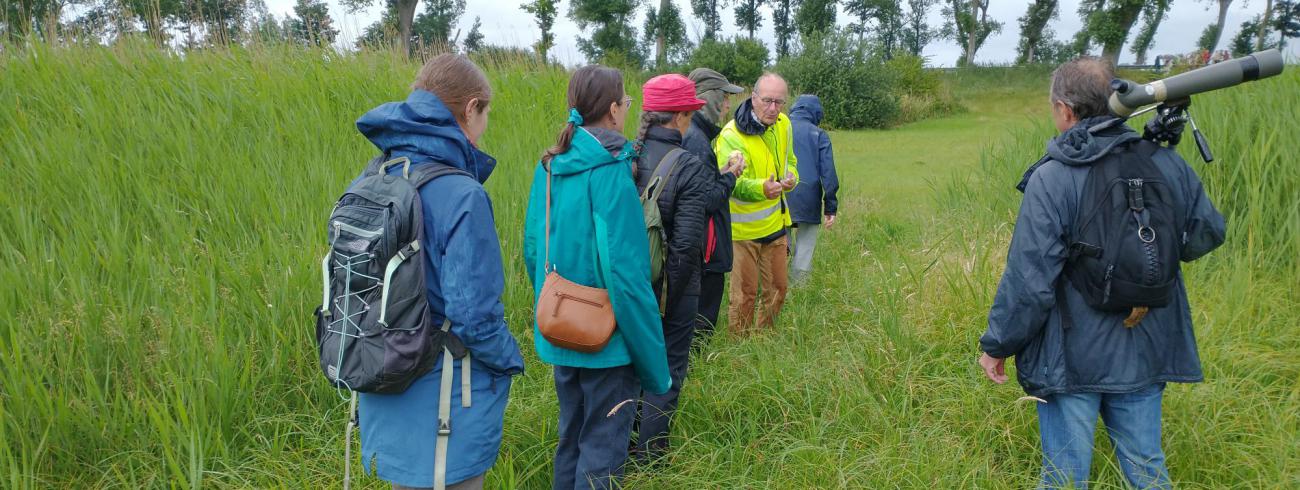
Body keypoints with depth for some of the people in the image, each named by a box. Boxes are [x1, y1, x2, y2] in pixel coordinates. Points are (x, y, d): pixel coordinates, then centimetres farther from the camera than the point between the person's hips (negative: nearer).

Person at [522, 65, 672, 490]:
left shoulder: (549, 167, 2)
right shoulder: (610, 171, -20)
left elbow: (533, 250, 9)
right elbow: (625, 272, -24)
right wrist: (654, 363, -17)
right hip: (607, 341, -7)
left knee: (571, 435, 24)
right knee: (601, 453, 7)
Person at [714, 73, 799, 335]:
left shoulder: (783, 125, 1)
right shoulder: (732, 135, -22)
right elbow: (731, 182, -29)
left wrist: (790, 177, -8)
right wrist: (761, 188, -49)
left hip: (775, 222, 7)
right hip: (744, 227, -7)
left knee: (778, 287, 16)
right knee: (745, 292, 2)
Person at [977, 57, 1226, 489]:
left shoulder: (1051, 179, -18)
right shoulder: (1166, 163, -3)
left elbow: (1028, 279, -18)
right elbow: (1207, 233, 9)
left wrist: (996, 346, -7)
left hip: (1072, 359, -5)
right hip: (1147, 353, 5)